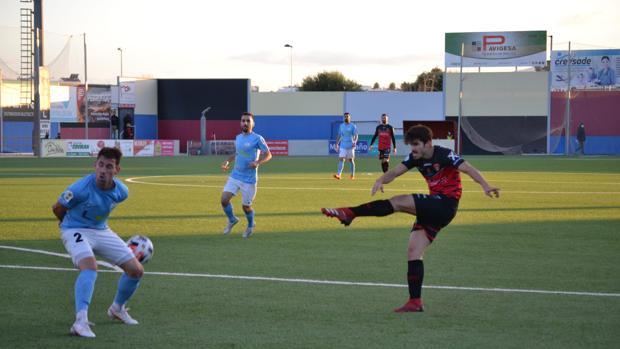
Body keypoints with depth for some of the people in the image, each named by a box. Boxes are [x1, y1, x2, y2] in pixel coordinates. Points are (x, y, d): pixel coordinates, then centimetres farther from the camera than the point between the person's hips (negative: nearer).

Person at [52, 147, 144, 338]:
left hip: (102, 231, 6)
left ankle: (117, 308, 31)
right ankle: (81, 321, -42)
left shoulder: (121, 191, -10)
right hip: (75, 230, -6)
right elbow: (57, 208, -8)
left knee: (136, 270, 4)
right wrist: (70, 224, 9)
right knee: (90, 267, -36)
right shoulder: (81, 189, -28)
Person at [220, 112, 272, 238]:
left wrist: (257, 162, -24)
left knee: (246, 206, 4)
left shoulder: (257, 138, -10)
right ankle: (232, 220, 20)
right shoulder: (238, 137, 10)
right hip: (235, 176, 5)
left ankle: (250, 225, 35)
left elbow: (268, 155, -7)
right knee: (224, 199, -8)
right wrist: (228, 161, 10)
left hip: (249, 179, -5)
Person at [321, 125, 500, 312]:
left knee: (399, 202, -21)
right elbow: (395, 172, -2)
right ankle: (415, 302, 2)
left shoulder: (444, 155, -12)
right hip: (432, 210, 8)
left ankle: (349, 213, -19)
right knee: (413, 252, 1)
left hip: (445, 204, -8)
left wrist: (485, 185, -39)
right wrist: (380, 180, -24)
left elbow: (468, 169, -22)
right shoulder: (416, 158, 8)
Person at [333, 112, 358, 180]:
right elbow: (339, 135, 16)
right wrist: (336, 144, 10)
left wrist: (355, 142, -26)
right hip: (342, 146, 3)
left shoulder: (353, 126, -2)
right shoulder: (341, 126, 11)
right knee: (341, 159, -9)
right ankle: (339, 174, -17)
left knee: (351, 160, 4)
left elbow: (356, 135, -8)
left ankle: (352, 175, 15)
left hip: (350, 146, -3)